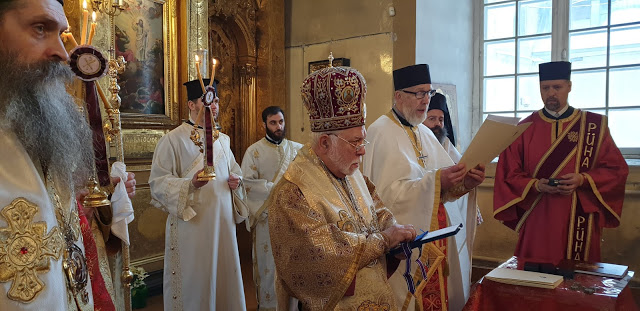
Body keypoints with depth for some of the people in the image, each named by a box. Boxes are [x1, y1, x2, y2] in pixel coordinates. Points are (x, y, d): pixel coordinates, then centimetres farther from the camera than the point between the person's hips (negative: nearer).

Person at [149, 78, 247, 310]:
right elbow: (158, 182, -11)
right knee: (194, 281, 1)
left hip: (223, 223, 6)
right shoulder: (173, 139, -5)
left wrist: (235, 181, 2)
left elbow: (234, 172, 25)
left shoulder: (222, 139, 14)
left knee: (224, 276, 10)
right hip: (191, 224, -5)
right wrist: (190, 184, -26)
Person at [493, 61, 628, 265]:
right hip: (537, 223, 0)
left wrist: (583, 179, -14)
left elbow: (617, 169, 3)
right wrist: (536, 185, -15)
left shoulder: (594, 125, 4)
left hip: (579, 221, 0)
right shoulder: (525, 128, 3)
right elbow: (508, 174, 1)